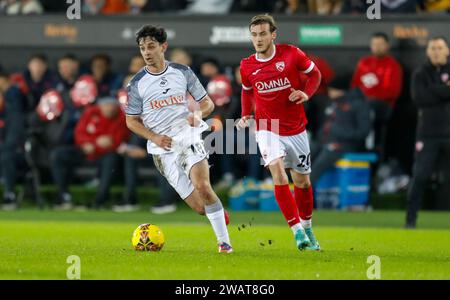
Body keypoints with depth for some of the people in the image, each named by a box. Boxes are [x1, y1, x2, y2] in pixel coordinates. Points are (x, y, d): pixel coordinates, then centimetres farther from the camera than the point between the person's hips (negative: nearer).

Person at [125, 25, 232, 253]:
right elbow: (131, 121, 8)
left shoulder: (182, 72, 5)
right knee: (199, 207, -8)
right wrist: (155, 138, -8)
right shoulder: (137, 84, 1)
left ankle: (224, 242, -15)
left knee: (202, 186, -24)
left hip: (188, 135, 0)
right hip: (163, 149, 0)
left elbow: (207, 103, 12)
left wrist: (199, 114, -11)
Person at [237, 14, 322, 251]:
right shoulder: (247, 66, -3)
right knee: (278, 174, -23)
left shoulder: (291, 54, -9)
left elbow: (314, 73, 5)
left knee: (302, 181, 10)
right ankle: (297, 231, -22)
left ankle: (307, 228, 34)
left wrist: (306, 93, -13)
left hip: (296, 129, 1)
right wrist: (246, 115, 2)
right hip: (267, 129, -1)